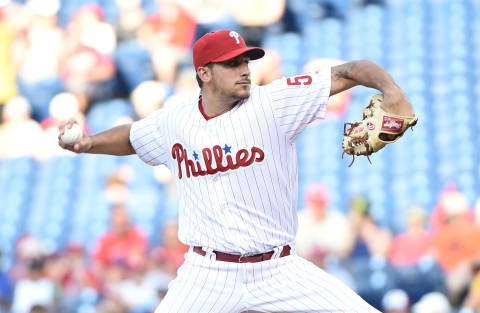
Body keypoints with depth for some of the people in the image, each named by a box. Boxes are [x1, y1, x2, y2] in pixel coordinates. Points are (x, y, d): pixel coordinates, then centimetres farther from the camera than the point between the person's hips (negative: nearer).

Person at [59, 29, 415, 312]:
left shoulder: (273, 102, -7)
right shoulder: (175, 121, 3)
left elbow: (349, 72, -11)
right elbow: (130, 137, 24)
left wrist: (391, 90, -29)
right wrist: (87, 143, 7)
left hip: (279, 270, -1)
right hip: (207, 275, 1)